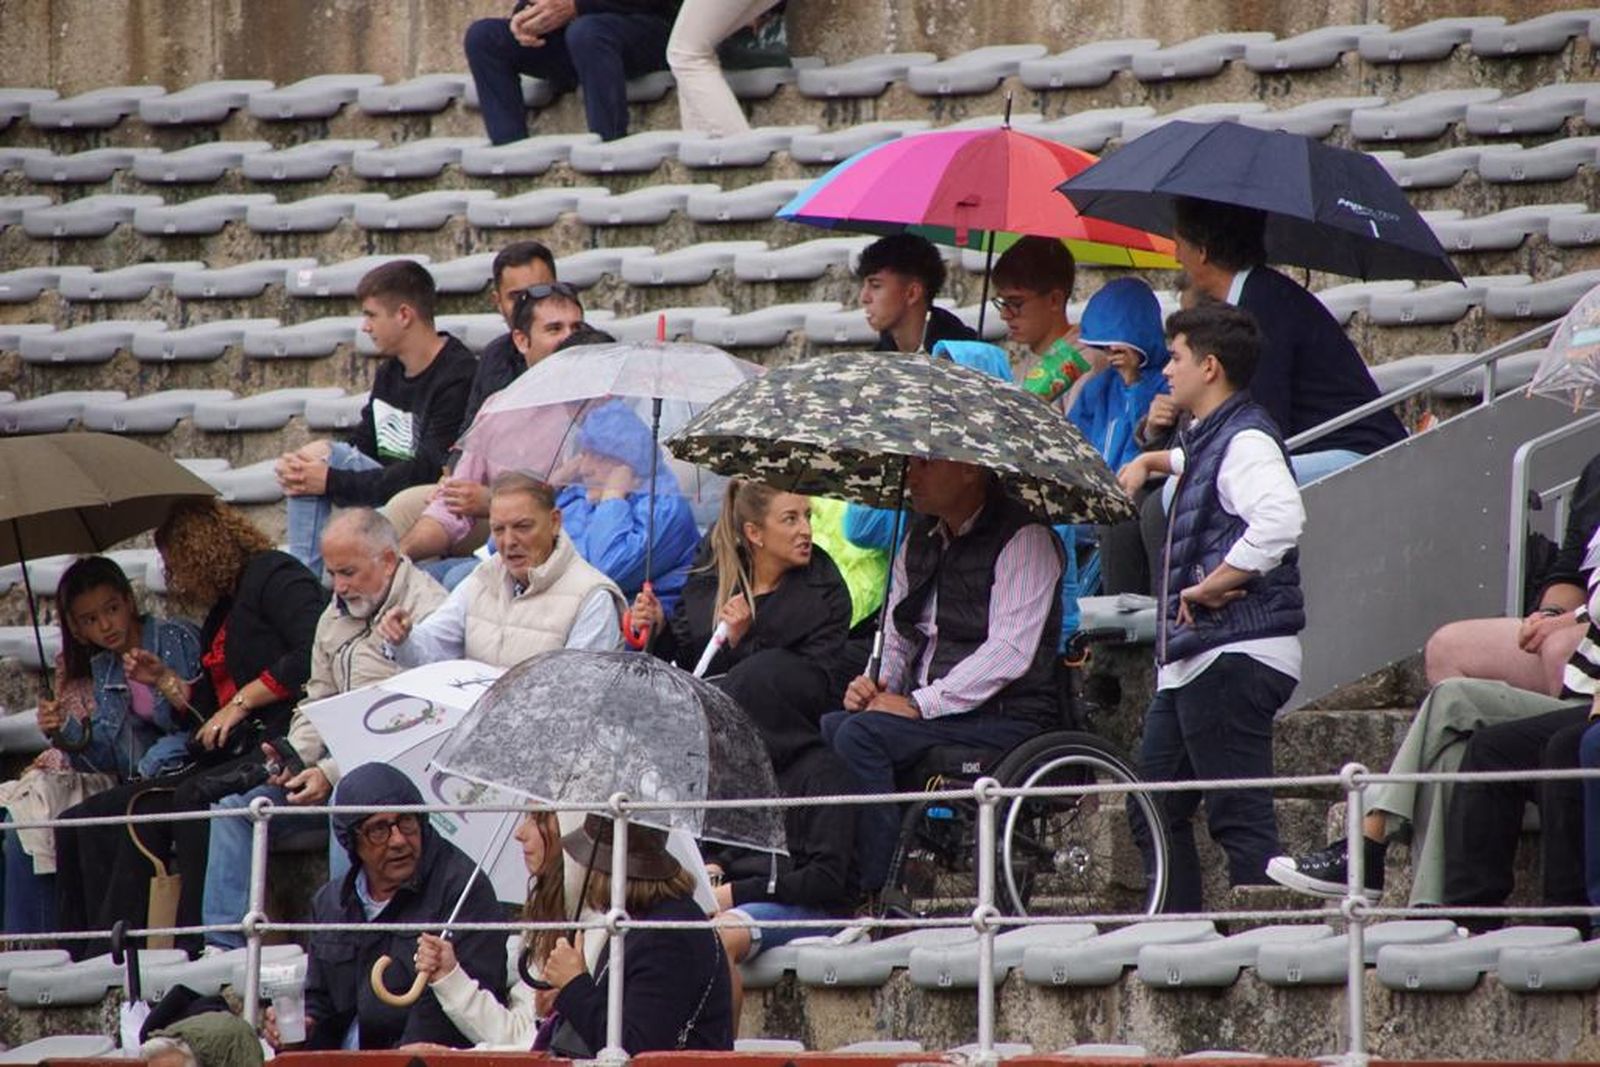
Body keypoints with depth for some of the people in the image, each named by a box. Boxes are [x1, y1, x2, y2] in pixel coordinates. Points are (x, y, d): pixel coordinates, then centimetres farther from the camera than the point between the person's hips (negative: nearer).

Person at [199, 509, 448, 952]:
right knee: (234, 809, -2)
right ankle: (224, 944, -8)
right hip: (338, 761, 9)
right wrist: (296, 758, 1)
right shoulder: (337, 614, 18)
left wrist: (332, 774, -22)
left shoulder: (426, 611, -13)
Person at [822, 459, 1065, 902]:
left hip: (1002, 716, -8)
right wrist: (877, 685, -1)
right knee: (823, 728, -15)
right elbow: (897, 637, 23)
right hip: (928, 712, 8)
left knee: (859, 734, -26)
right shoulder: (919, 541, 17)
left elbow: (1010, 651, -18)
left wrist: (920, 704, -21)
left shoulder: (1024, 539, -8)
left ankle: (875, 895, -24)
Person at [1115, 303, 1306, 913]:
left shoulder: (1245, 440, -13)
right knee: (1155, 812, 13)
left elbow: (1280, 519, -33)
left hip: (1234, 656, -11)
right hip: (1192, 659, 11)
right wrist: (1148, 463, 33)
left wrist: (1213, 584, -25)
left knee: (1239, 817, -12)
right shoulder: (1209, 439, 18)